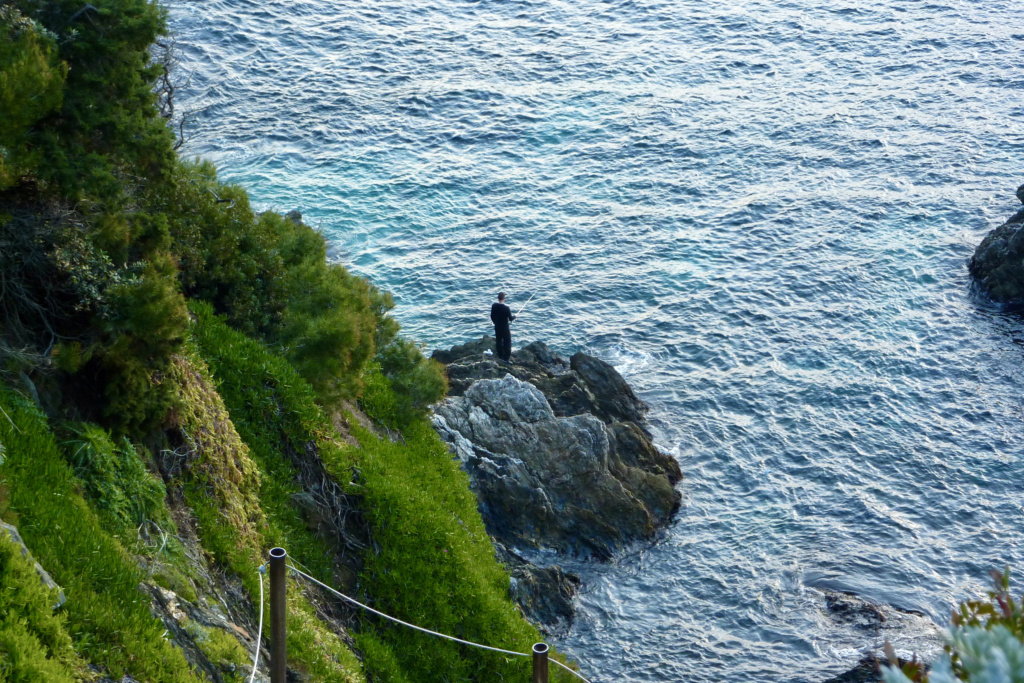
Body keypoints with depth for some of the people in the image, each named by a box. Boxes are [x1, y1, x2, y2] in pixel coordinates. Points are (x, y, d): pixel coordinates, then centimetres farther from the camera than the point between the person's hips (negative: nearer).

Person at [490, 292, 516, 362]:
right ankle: (506, 358, 9)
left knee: (498, 341, 18)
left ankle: (500, 356, 30)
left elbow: (492, 316, 2)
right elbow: (510, 318, -15)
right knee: (507, 342, 7)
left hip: (497, 327, 5)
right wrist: (514, 317, 7)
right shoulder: (506, 308, -24)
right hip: (505, 328, -5)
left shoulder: (494, 306, -9)